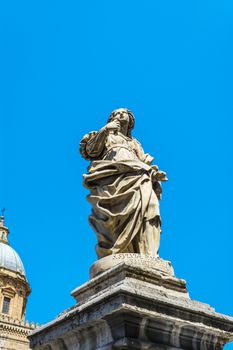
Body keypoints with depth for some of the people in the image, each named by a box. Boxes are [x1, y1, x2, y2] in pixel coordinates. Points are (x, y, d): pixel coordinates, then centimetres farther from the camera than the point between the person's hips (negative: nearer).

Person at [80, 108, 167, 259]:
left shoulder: (135, 143, 41)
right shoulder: (104, 136, 33)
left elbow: (145, 164, 25)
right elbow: (90, 151, 13)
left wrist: (154, 174, 3)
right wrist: (104, 131, 0)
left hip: (135, 176, 2)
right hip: (109, 177, -2)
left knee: (146, 199, -31)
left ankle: (147, 256, -44)